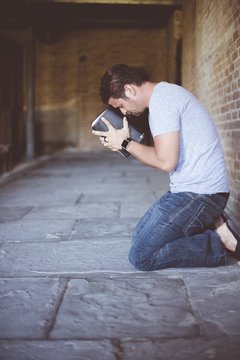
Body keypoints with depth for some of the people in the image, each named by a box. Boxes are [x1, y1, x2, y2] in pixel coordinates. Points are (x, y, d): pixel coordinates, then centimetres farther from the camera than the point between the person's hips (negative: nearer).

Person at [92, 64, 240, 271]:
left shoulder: (161, 99, -16)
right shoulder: (164, 93, 15)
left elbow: (166, 161, -22)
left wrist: (125, 143, -9)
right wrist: (123, 145, 6)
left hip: (199, 193, -10)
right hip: (193, 189, 10)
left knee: (141, 256, -8)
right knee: (140, 236, 18)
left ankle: (219, 245, -3)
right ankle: (212, 226, 9)